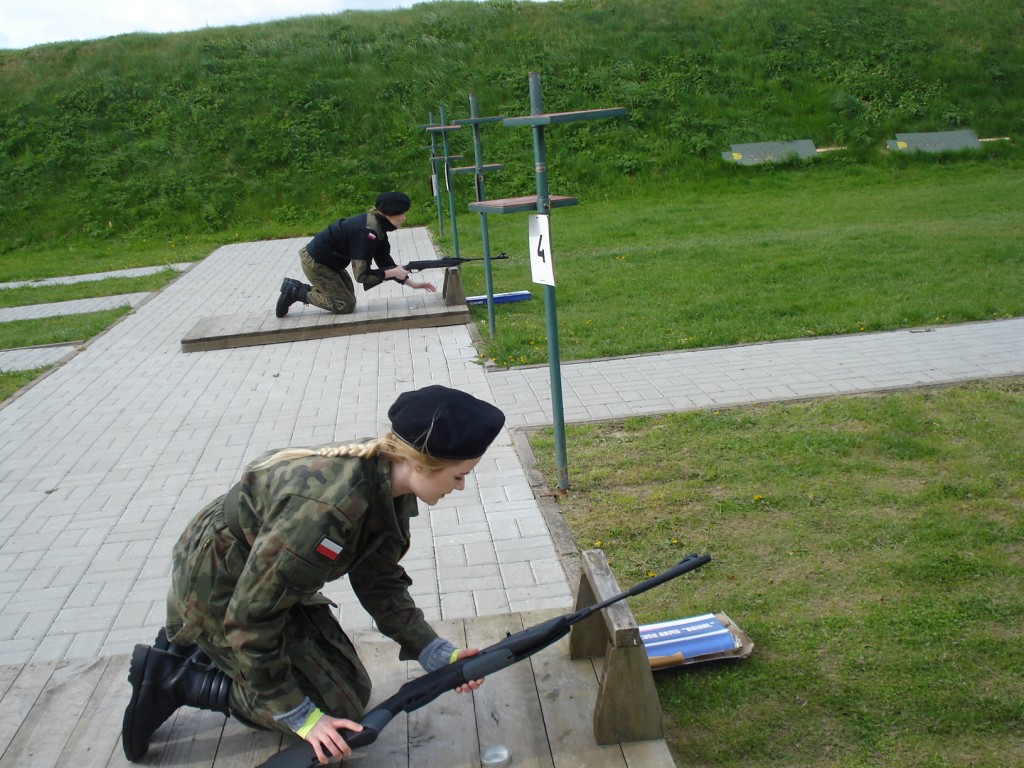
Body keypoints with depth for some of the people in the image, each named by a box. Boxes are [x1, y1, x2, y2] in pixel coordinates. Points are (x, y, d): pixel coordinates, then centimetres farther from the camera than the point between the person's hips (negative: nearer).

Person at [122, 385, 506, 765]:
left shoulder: (387, 480, -11)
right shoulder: (327, 506, -38)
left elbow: (379, 582, 0)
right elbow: (253, 614, -30)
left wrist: (439, 654, -8)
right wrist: (300, 717, -22)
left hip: (265, 574, 8)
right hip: (218, 588, -8)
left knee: (352, 687, 13)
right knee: (336, 705, -4)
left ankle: (197, 646, 20)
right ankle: (171, 677, 4)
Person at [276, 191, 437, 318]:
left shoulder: (378, 226, -2)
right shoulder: (367, 232, -30)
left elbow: (385, 262, 4)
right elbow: (362, 274, -29)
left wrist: (411, 283, -1)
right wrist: (394, 272, -21)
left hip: (326, 259, 9)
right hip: (314, 263, -9)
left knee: (347, 296, 17)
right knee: (346, 305, -3)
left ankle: (298, 287, 18)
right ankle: (296, 292, 2)